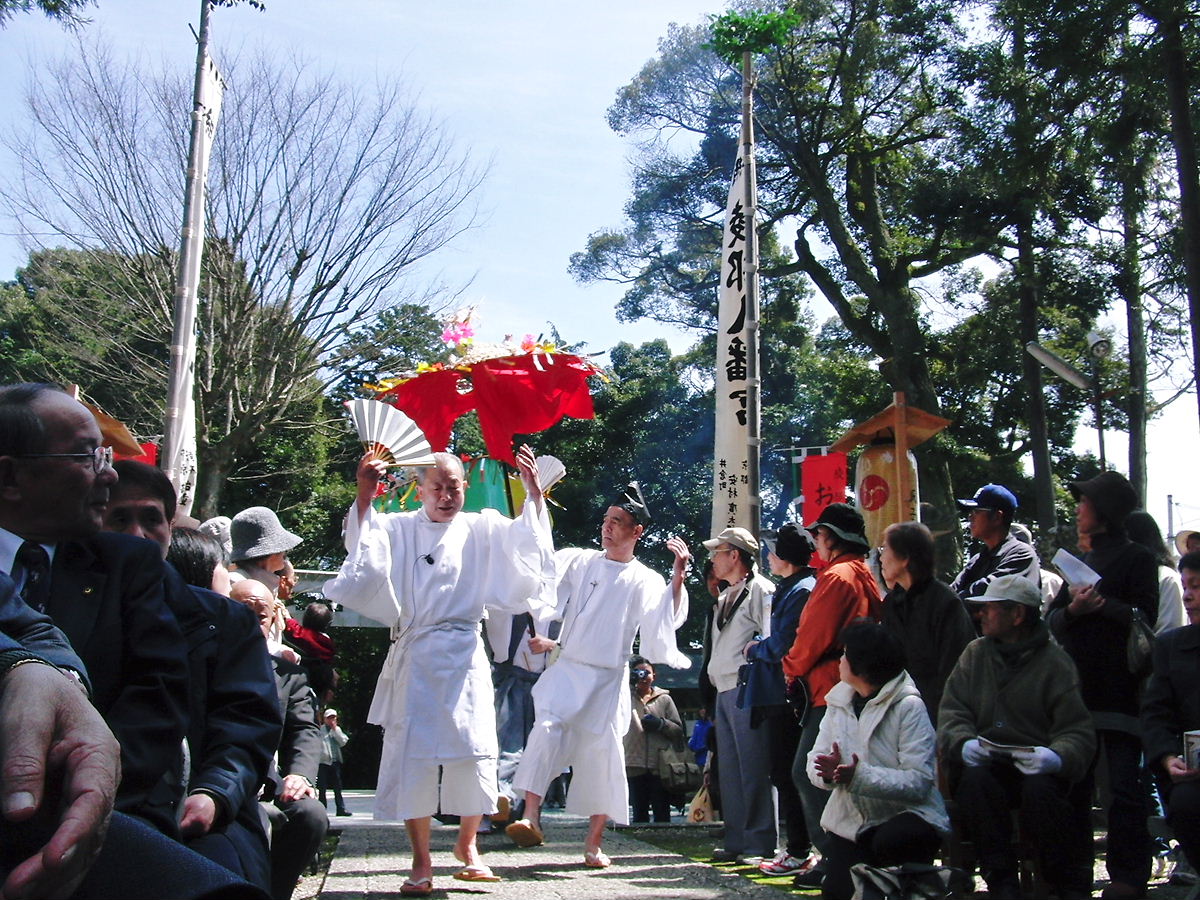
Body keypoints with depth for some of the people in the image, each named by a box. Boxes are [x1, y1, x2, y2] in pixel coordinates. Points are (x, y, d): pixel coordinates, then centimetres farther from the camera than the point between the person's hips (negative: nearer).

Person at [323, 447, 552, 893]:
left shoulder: (482, 529, 10)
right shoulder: (398, 528, 8)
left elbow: (524, 541, 1)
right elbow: (363, 547, -6)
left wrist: (534, 493, -11)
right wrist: (365, 495, -19)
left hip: (465, 656, 1)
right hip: (414, 657, 0)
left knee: (476, 751, -3)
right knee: (412, 755, -1)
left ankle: (467, 844, 20)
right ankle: (421, 860, 12)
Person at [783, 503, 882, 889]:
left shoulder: (837, 577, -13)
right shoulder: (864, 575, 17)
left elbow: (813, 636, -16)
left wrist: (792, 668, 2)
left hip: (831, 689, -10)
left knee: (807, 773, -7)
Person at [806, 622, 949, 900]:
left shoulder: (908, 706, -15)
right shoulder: (839, 701, 5)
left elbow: (919, 781, -22)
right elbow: (816, 759, 0)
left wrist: (859, 776, -33)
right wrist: (828, 771, -25)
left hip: (906, 816, -4)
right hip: (852, 822, 5)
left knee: (889, 843, -35)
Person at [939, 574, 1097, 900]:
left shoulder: (1055, 662, 0)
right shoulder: (975, 653, 11)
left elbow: (1078, 732, -6)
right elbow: (951, 711, 5)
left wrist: (1057, 757, -28)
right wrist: (963, 743, -17)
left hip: (1036, 766, -2)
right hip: (986, 763, 2)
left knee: (1039, 789, -33)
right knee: (974, 779, -30)